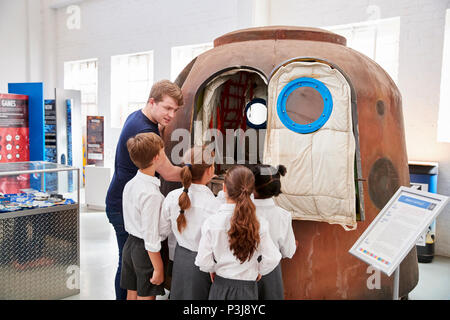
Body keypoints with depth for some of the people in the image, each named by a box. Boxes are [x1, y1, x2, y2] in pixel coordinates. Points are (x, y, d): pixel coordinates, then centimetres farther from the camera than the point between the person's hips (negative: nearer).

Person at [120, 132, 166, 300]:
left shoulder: (130, 184, 1)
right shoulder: (151, 194, -26)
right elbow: (151, 236, -23)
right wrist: (158, 269, -16)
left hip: (130, 243, 8)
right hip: (145, 250, -8)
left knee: (131, 294, 19)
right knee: (146, 296, 8)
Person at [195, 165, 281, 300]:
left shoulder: (212, 223, -16)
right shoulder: (260, 224, -16)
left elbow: (203, 262, -10)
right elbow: (271, 260, -8)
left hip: (221, 287, 0)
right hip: (248, 289, 0)